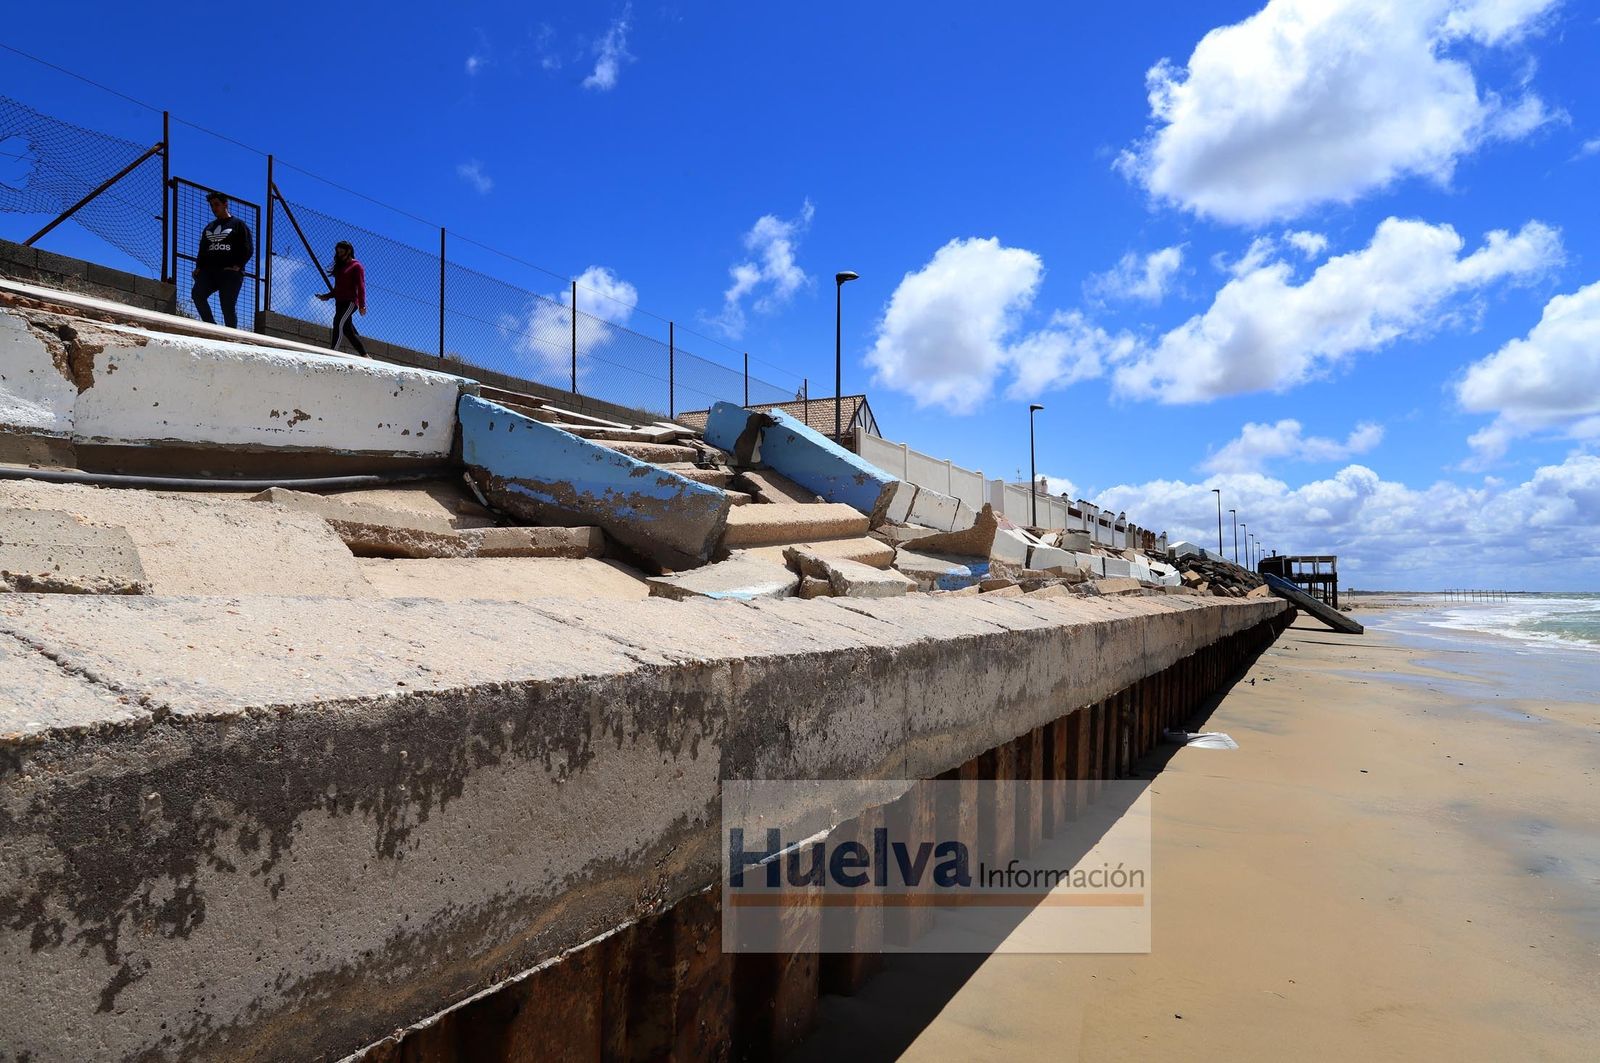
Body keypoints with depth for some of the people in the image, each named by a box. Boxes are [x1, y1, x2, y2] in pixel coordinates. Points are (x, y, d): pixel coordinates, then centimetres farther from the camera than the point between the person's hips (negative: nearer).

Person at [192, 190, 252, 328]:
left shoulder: (238, 225, 8)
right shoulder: (209, 227, 26)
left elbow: (248, 249, -1)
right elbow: (202, 250, 27)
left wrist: (237, 266, -14)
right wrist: (198, 267, 10)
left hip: (230, 273, -5)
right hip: (209, 271, 5)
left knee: (228, 307, -9)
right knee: (197, 294, -20)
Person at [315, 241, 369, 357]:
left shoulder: (356, 266, 1)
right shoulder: (340, 267, 23)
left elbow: (361, 286, -9)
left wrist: (362, 305, -18)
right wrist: (327, 296, 10)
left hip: (350, 301, -8)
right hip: (340, 302, 8)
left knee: (339, 323, -25)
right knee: (348, 330, 3)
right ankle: (364, 356, 8)